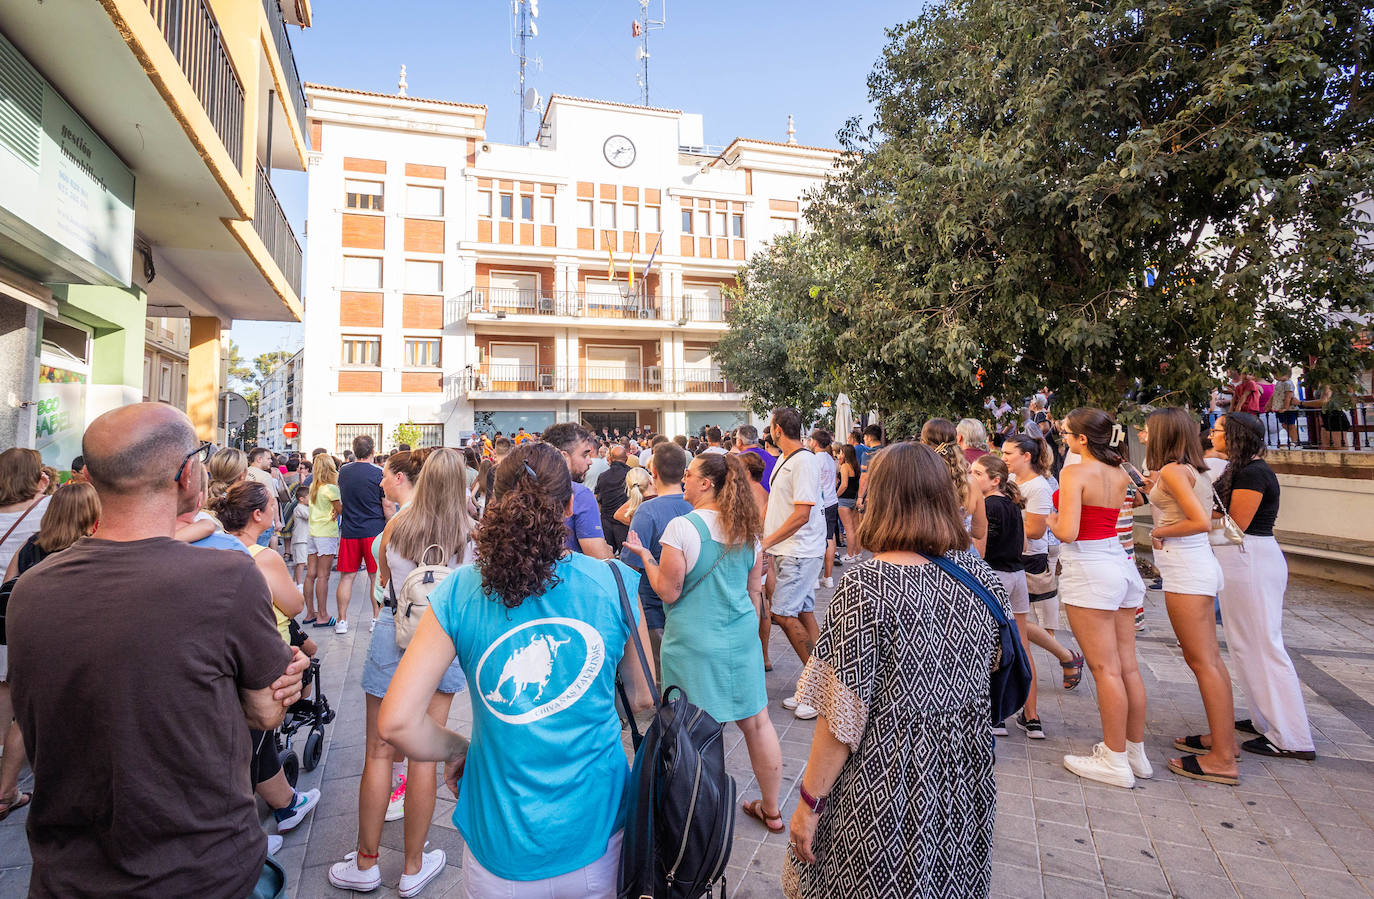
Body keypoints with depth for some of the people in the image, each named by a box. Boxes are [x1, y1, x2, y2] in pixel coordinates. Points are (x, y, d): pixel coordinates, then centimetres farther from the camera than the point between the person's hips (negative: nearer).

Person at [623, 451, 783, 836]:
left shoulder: (682, 527, -15)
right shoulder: (748, 529, 3)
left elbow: (669, 591, -13)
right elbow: (755, 590, 11)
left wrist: (645, 555, 0)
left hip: (694, 643, -5)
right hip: (741, 640, 6)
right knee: (756, 721, 15)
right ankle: (771, 809, 30)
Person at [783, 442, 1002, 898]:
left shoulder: (864, 585, -23)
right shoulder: (983, 577, -5)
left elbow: (843, 717, -21)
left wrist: (809, 803, -10)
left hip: (885, 782, -5)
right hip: (964, 782, 5)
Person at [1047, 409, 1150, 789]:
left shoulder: (1074, 472, -15)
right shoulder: (1120, 475, 8)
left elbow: (1068, 532, -19)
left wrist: (1051, 520, -1)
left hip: (1089, 570, -8)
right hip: (1120, 564, 8)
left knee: (1105, 669, 0)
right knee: (1128, 666, 14)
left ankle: (1116, 760, 10)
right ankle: (1136, 750, 26)